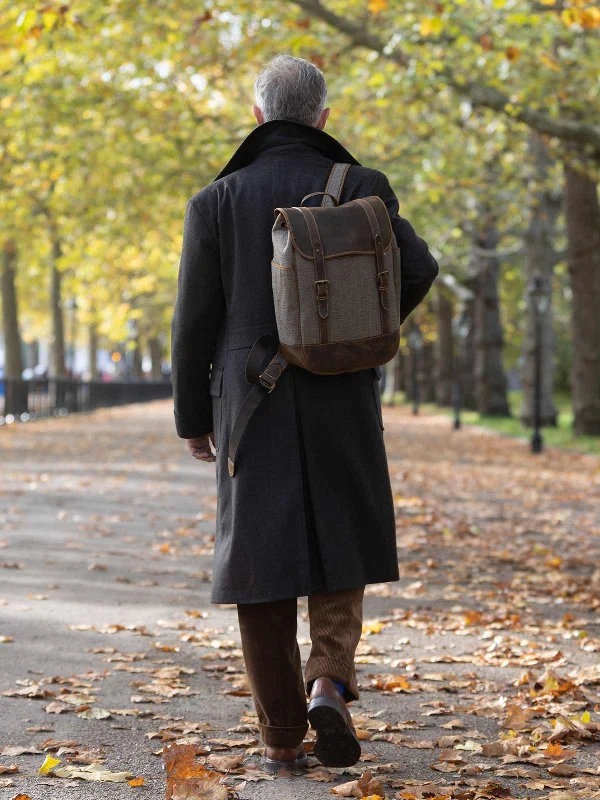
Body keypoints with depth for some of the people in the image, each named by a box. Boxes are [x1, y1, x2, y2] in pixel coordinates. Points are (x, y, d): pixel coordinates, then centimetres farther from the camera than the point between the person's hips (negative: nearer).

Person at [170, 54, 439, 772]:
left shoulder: (216, 201, 0)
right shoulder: (359, 188, 0)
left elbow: (194, 320, -2)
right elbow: (417, 268, -10)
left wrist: (192, 416, 8)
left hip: (251, 403, 0)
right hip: (342, 402, 0)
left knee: (262, 559, 7)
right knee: (338, 547, 16)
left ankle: (282, 737, 9)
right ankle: (329, 682, -6)